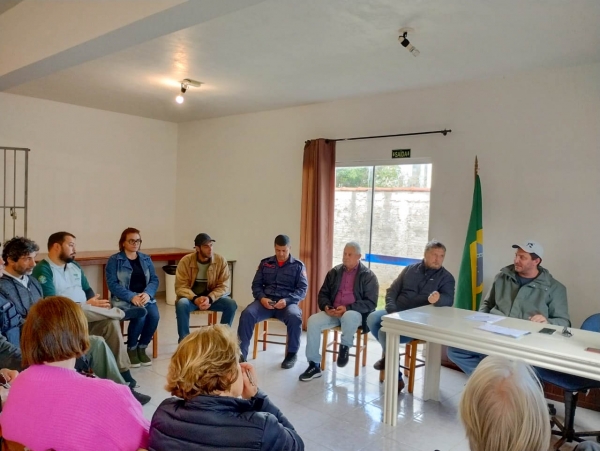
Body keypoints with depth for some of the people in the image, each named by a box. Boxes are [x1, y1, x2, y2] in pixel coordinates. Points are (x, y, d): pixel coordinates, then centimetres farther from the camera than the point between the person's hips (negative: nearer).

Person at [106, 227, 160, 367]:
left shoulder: (146, 259, 13)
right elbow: (112, 284, -9)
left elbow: (154, 280, 6)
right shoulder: (114, 260, 0)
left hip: (145, 297, 4)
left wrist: (147, 294, -15)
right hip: (123, 300, -4)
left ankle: (142, 347, -2)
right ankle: (131, 348, -6)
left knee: (154, 315, -27)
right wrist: (132, 297, -21)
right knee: (141, 313, -32)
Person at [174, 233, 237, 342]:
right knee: (181, 304, -34)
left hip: (213, 297, 1)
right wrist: (195, 299, -33)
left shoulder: (221, 261, -10)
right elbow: (180, 287, -14)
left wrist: (209, 298, -29)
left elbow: (223, 286, -10)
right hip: (191, 297, -1)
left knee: (231, 304, -25)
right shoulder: (185, 261, -12)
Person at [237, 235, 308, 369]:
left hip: (287, 302, -2)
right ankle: (241, 354, -21)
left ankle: (292, 353, -11)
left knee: (295, 317, -35)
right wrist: (262, 298, -11)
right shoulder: (265, 263, 14)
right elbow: (256, 285, 12)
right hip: (265, 301, 2)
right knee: (247, 314, -29)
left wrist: (287, 300, -18)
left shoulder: (298, 266, 8)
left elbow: (303, 289, 0)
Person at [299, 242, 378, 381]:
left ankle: (345, 346, -7)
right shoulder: (334, 272, 12)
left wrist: (347, 308, -20)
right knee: (313, 321, -23)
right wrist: (326, 307, -8)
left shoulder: (368, 276, -1)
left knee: (349, 317, -39)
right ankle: (314, 365, -15)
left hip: (355, 313, -4)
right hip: (333, 312, 4)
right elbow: (323, 294, 16)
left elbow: (370, 303, -8)